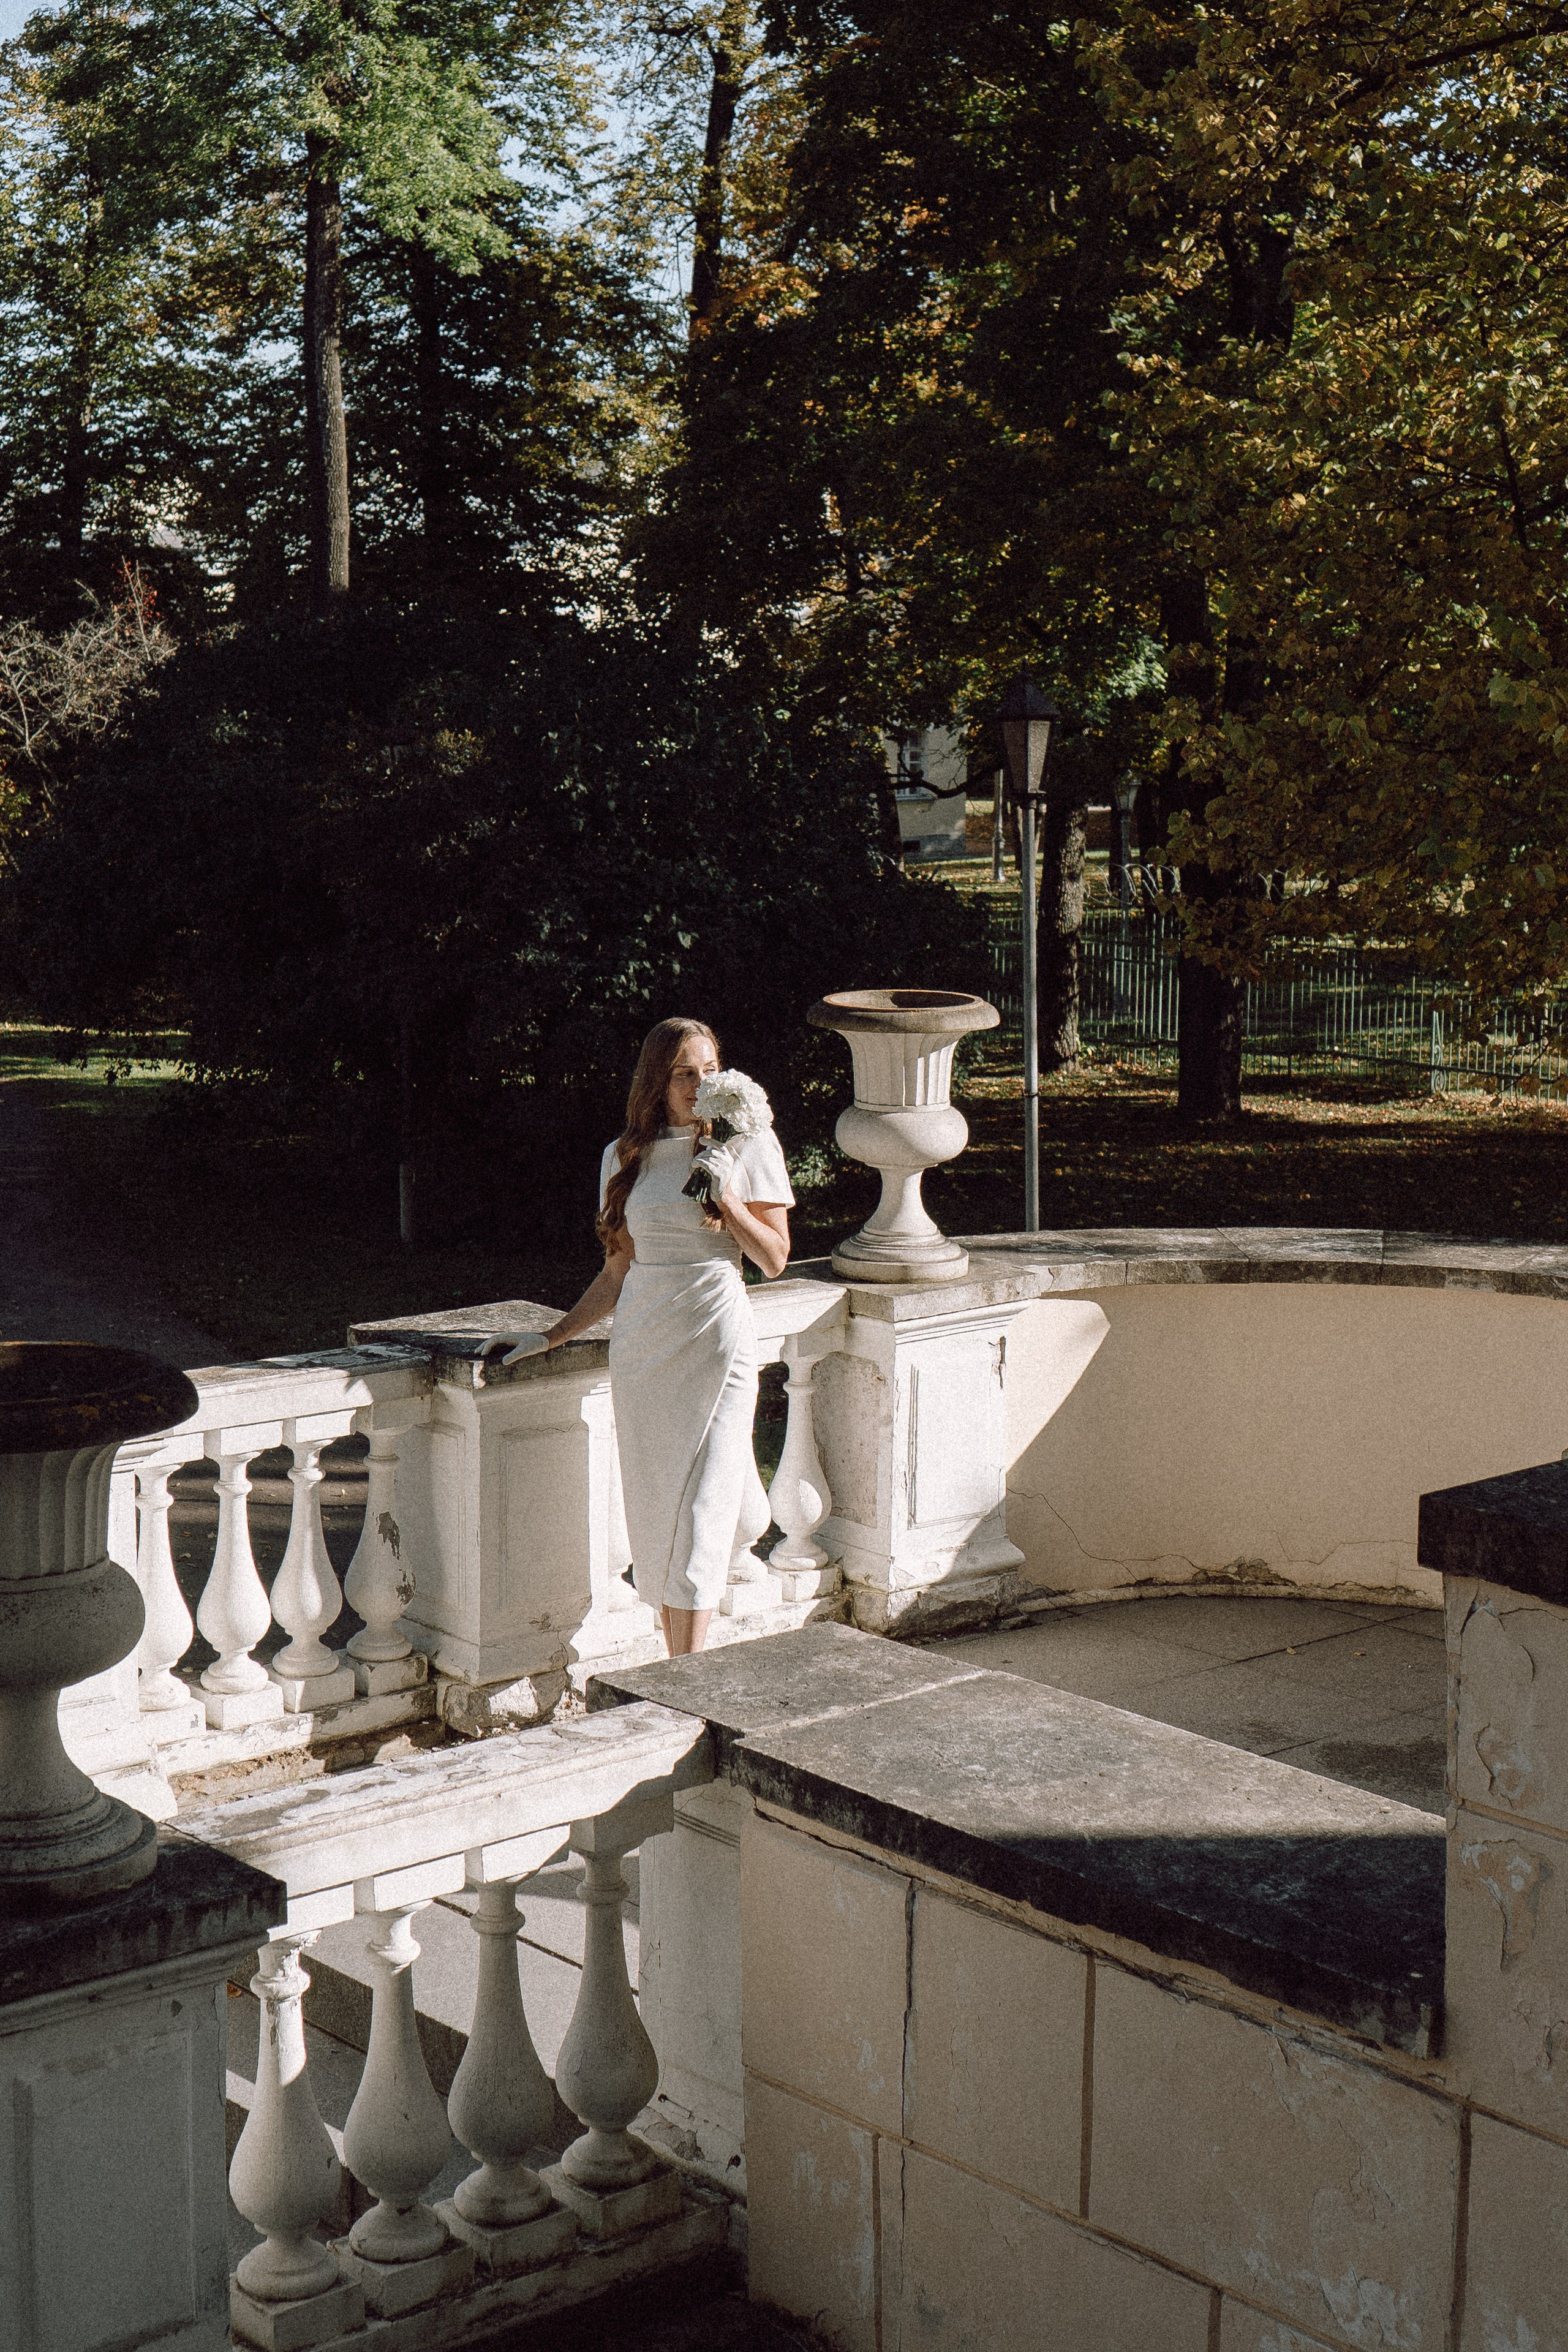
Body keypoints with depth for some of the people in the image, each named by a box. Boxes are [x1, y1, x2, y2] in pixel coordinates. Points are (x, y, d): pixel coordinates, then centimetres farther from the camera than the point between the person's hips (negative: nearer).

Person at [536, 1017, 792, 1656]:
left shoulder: (749, 1145, 0)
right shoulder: (625, 1157, 10)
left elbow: (775, 1260, -1)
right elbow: (619, 1272, 14)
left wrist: (727, 1198, -13)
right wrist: (553, 1335, 11)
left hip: (716, 1339, -4)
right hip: (640, 1343, 4)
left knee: (701, 1513, -8)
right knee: (656, 1513, 4)